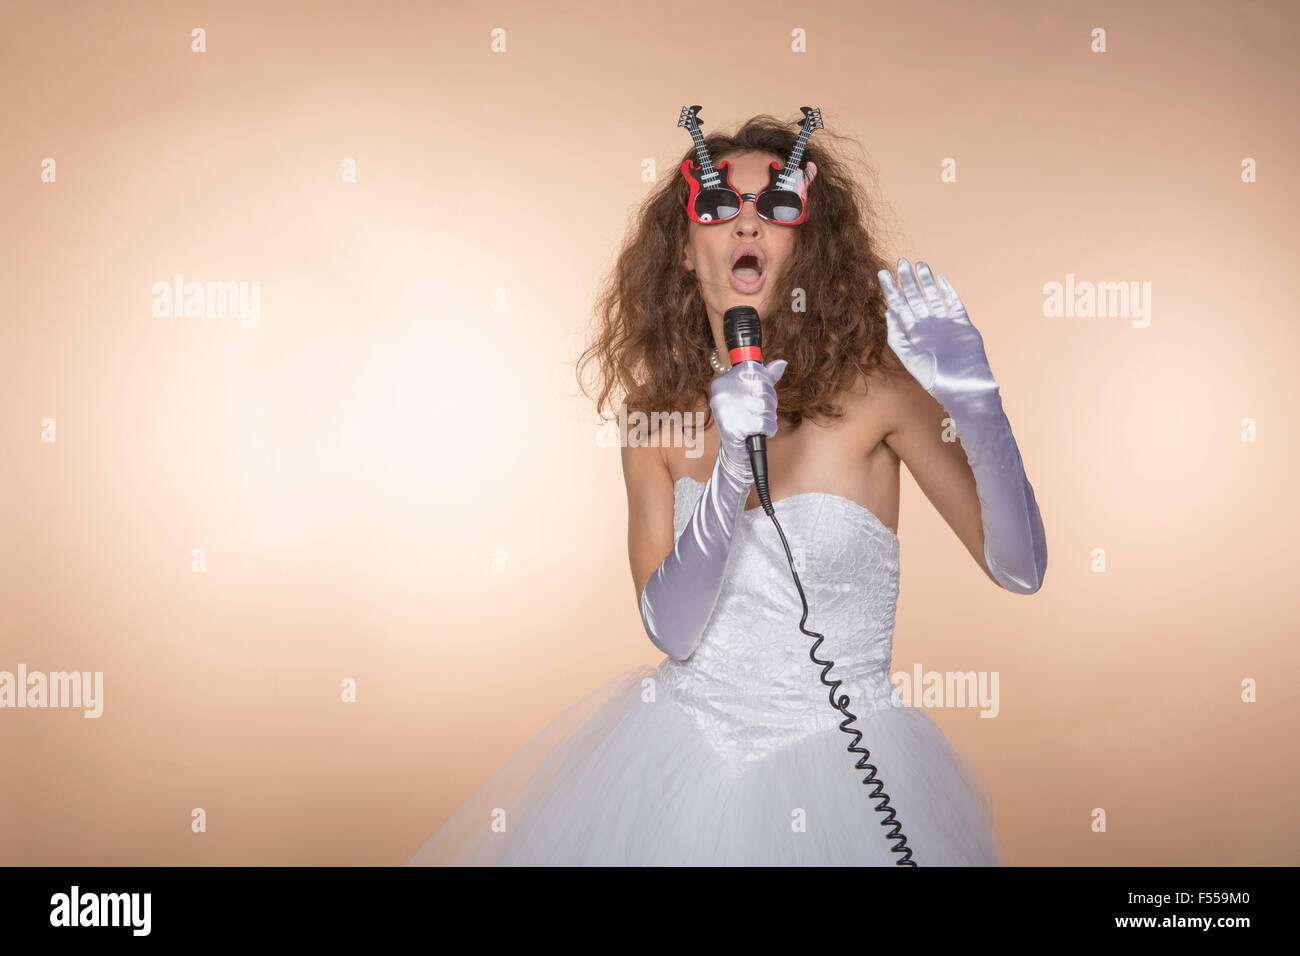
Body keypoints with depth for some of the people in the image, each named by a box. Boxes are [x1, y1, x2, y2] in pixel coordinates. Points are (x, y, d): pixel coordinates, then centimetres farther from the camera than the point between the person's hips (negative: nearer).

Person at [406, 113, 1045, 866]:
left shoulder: (870, 383, -10)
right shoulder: (658, 412, -2)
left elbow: (1019, 568, -15)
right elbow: (671, 628, -12)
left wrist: (975, 404, -29)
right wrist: (731, 474, -25)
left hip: (841, 767, -2)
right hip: (679, 751, 3)